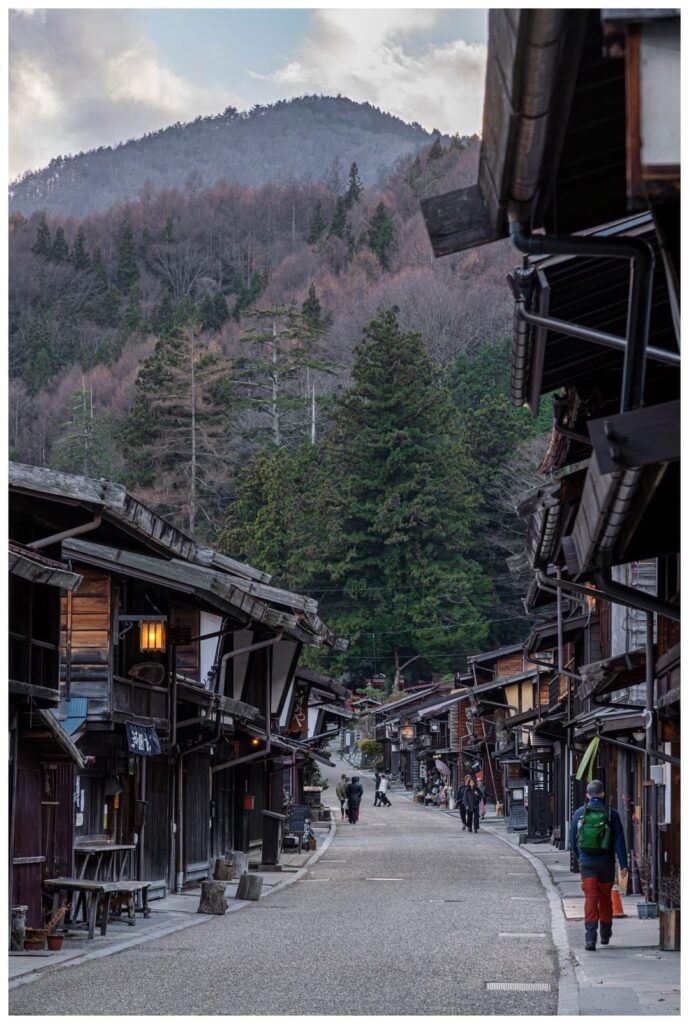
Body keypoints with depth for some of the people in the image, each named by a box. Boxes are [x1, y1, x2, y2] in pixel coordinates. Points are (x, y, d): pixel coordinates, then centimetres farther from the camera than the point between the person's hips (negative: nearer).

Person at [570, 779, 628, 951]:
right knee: (605, 897, 15)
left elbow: (572, 840, 8)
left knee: (590, 897, -4)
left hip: (586, 862, 0)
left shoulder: (579, 813, 1)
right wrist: (623, 864, -5)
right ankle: (605, 935, 28)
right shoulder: (611, 814, -3)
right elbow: (619, 840, -6)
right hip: (606, 862, 0)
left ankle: (590, 937, -18)